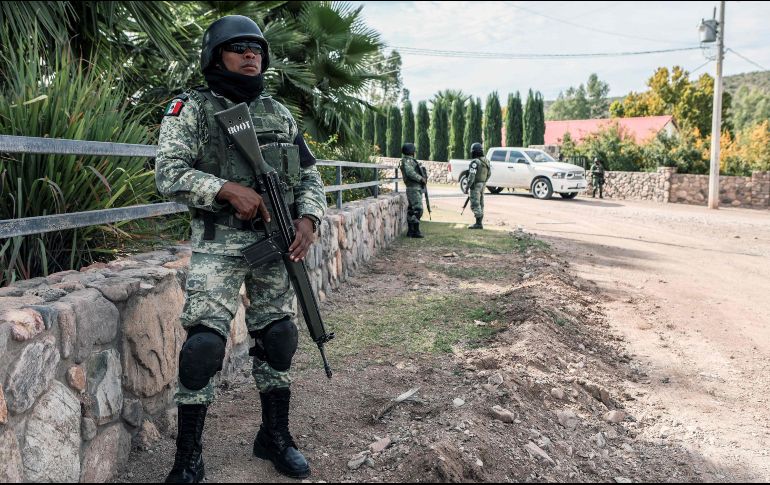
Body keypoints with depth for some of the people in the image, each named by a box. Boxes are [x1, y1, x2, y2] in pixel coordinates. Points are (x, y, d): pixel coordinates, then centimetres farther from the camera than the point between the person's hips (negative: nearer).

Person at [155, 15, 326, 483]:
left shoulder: (279, 113, 12)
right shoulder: (192, 108, -1)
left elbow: (310, 175, 13)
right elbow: (169, 172, -11)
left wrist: (309, 218, -6)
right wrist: (229, 189, -23)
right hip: (219, 246, -4)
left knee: (278, 339, 10)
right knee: (204, 343, -11)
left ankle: (276, 436, 28)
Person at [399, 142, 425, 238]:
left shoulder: (410, 160, 20)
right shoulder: (407, 160, -11)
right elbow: (410, 173, -24)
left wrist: (422, 178, 8)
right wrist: (421, 179, -18)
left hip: (416, 188, 10)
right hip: (414, 188, -10)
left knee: (411, 209, 10)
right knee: (418, 209, -12)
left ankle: (411, 231, 14)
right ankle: (416, 231, -11)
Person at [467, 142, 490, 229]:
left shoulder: (475, 162, -20)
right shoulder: (486, 161, 8)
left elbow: (472, 175, -24)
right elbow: (489, 173, 17)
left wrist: (467, 187, -20)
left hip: (475, 185, -9)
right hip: (482, 185, 9)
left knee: (475, 205, -6)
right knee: (480, 204, 12)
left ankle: (478, 223, -8)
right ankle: (479, 223, 15)